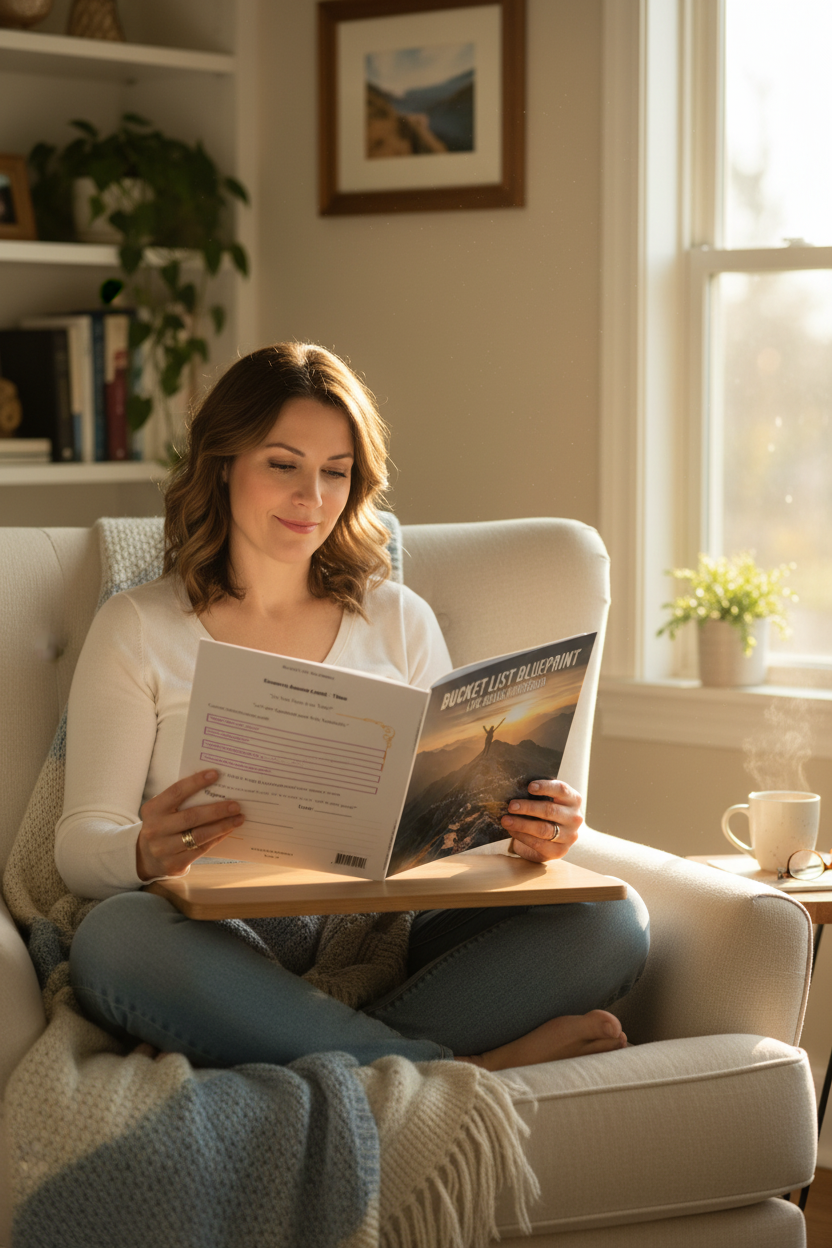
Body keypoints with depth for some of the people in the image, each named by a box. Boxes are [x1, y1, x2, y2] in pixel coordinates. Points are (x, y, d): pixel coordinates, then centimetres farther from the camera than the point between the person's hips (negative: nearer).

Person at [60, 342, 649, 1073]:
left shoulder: (399, 622, 18)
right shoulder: (138, 629, 9)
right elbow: (81, 845, 1)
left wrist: (526, 835, -10)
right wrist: (146, 852, -24)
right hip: (222, 948, -2)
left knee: (612, 921, -21)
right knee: (118, 936, -38)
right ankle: (471, 1067, -33)